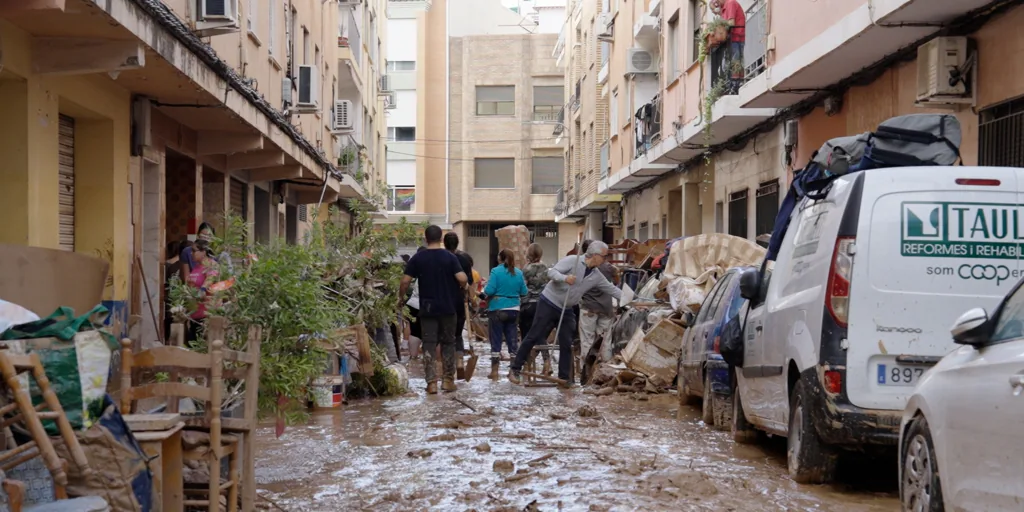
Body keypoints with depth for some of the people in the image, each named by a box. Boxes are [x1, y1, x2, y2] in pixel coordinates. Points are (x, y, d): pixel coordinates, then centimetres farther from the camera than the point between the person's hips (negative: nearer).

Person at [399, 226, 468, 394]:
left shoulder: (417, 258, -3)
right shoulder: (450, 257, -4)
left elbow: (405, 281, -6)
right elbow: (463, 279, -14)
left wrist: (401, 298, 10)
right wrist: (461, 289, 8)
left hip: (427, 309, 0)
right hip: (447, 308, 0)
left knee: (429, 345, 3)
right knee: (448, 343, 12)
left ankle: (431, 382, -4)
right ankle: (449, 380, 15)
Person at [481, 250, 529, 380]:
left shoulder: (496, 271, -9)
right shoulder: (518, 273, 3)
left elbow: (489, 291, -15)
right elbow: (524, 292, 5)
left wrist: (484, 295, 6)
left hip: (497, 309, -3)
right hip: (513, 309, 4)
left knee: (496, 339, 4)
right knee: (512, 338, 10)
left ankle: (495, 370, 6)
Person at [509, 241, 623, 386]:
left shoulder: (596, 276, 4)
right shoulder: (572, 260, -14)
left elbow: (612, 289, 10)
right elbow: (551, 272, -19)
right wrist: (565, 278, -38)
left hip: (566, 310, 7)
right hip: (549, 303, -6)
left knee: (566, 344, 5)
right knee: (534, 337, -5)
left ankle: (564, 377, 13)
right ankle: (515, 369, 2)